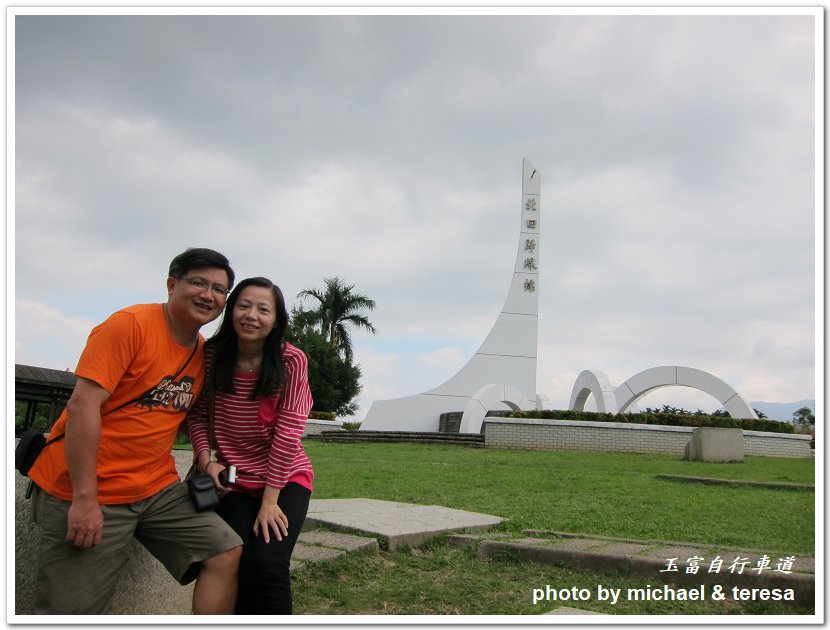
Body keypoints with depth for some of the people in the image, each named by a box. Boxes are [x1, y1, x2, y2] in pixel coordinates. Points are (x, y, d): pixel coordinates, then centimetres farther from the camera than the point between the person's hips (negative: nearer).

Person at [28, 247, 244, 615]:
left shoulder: (205, 353, 7)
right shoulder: (131, 324, -15)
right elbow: (82, 405, -20)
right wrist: (84, 499, -22)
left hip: (158, 488, 7)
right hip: (86, 492, -7)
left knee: (227, 554, -2)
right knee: (73, 612, -3)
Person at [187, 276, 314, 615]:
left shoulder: (291, 361, -14)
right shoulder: (212, 354, -6)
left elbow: (288, 431, -15)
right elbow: (197, 413, 5)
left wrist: (270, 500, -16)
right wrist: (206, 459, -12)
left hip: (285, 479, -2)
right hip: (234, 483, 2)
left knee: (268, 565, -20)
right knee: (237, 570, -8)